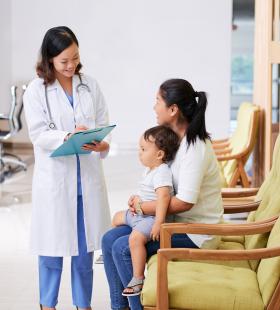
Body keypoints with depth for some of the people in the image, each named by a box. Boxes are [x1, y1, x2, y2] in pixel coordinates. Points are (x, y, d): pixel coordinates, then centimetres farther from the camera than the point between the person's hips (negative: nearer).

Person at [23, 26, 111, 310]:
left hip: (88, 177, 3)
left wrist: (101, 144, -17)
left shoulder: (90, 86, 6)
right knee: (53, 245, 6)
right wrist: (67, 137, -27)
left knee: (85, 245, 11)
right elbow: (38, 134, -10)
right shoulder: (36, 90, -4)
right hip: (54, 178, -3)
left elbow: (103, 125, 5)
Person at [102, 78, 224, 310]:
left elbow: (184, 202, -27)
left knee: (123, 247, -19)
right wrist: (141, 198, 1)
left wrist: (142, 207, -15)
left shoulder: (195, 147, -22)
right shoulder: (176, 139, 9)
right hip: (177, 221, 10)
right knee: (109, 239, 1)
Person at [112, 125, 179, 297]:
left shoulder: (162, 172, -21)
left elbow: (164, 196, -34)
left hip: (152, 218, -12)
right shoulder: (150, 170, 13)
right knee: (118, 218, 25)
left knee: (135, 238, -34)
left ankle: (138, 279, -28)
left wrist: (158, 223, -38)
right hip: (140, 214, 12)